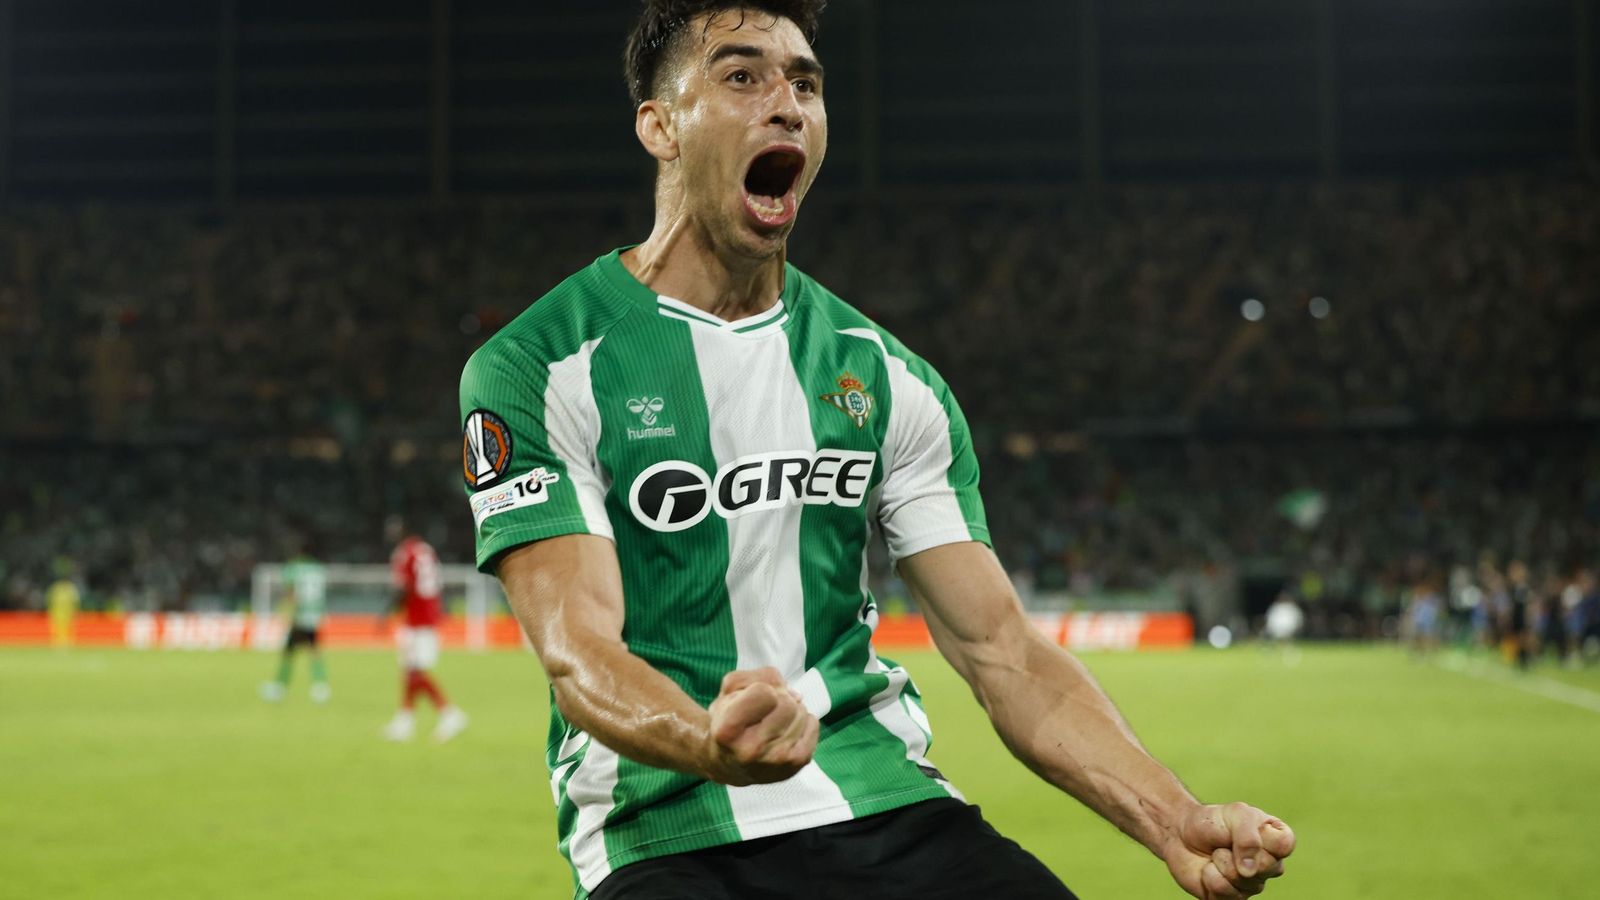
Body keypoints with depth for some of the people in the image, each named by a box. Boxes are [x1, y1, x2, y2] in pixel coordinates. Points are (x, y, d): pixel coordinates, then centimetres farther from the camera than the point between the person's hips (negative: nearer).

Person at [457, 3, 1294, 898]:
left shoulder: (888, 378, 13)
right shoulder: (537, 368, -2)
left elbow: (1000, 648, 8)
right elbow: (578, 649, -13)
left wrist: (1178, 824, -8)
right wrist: (710, 743, -36)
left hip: (886, 803, 4)